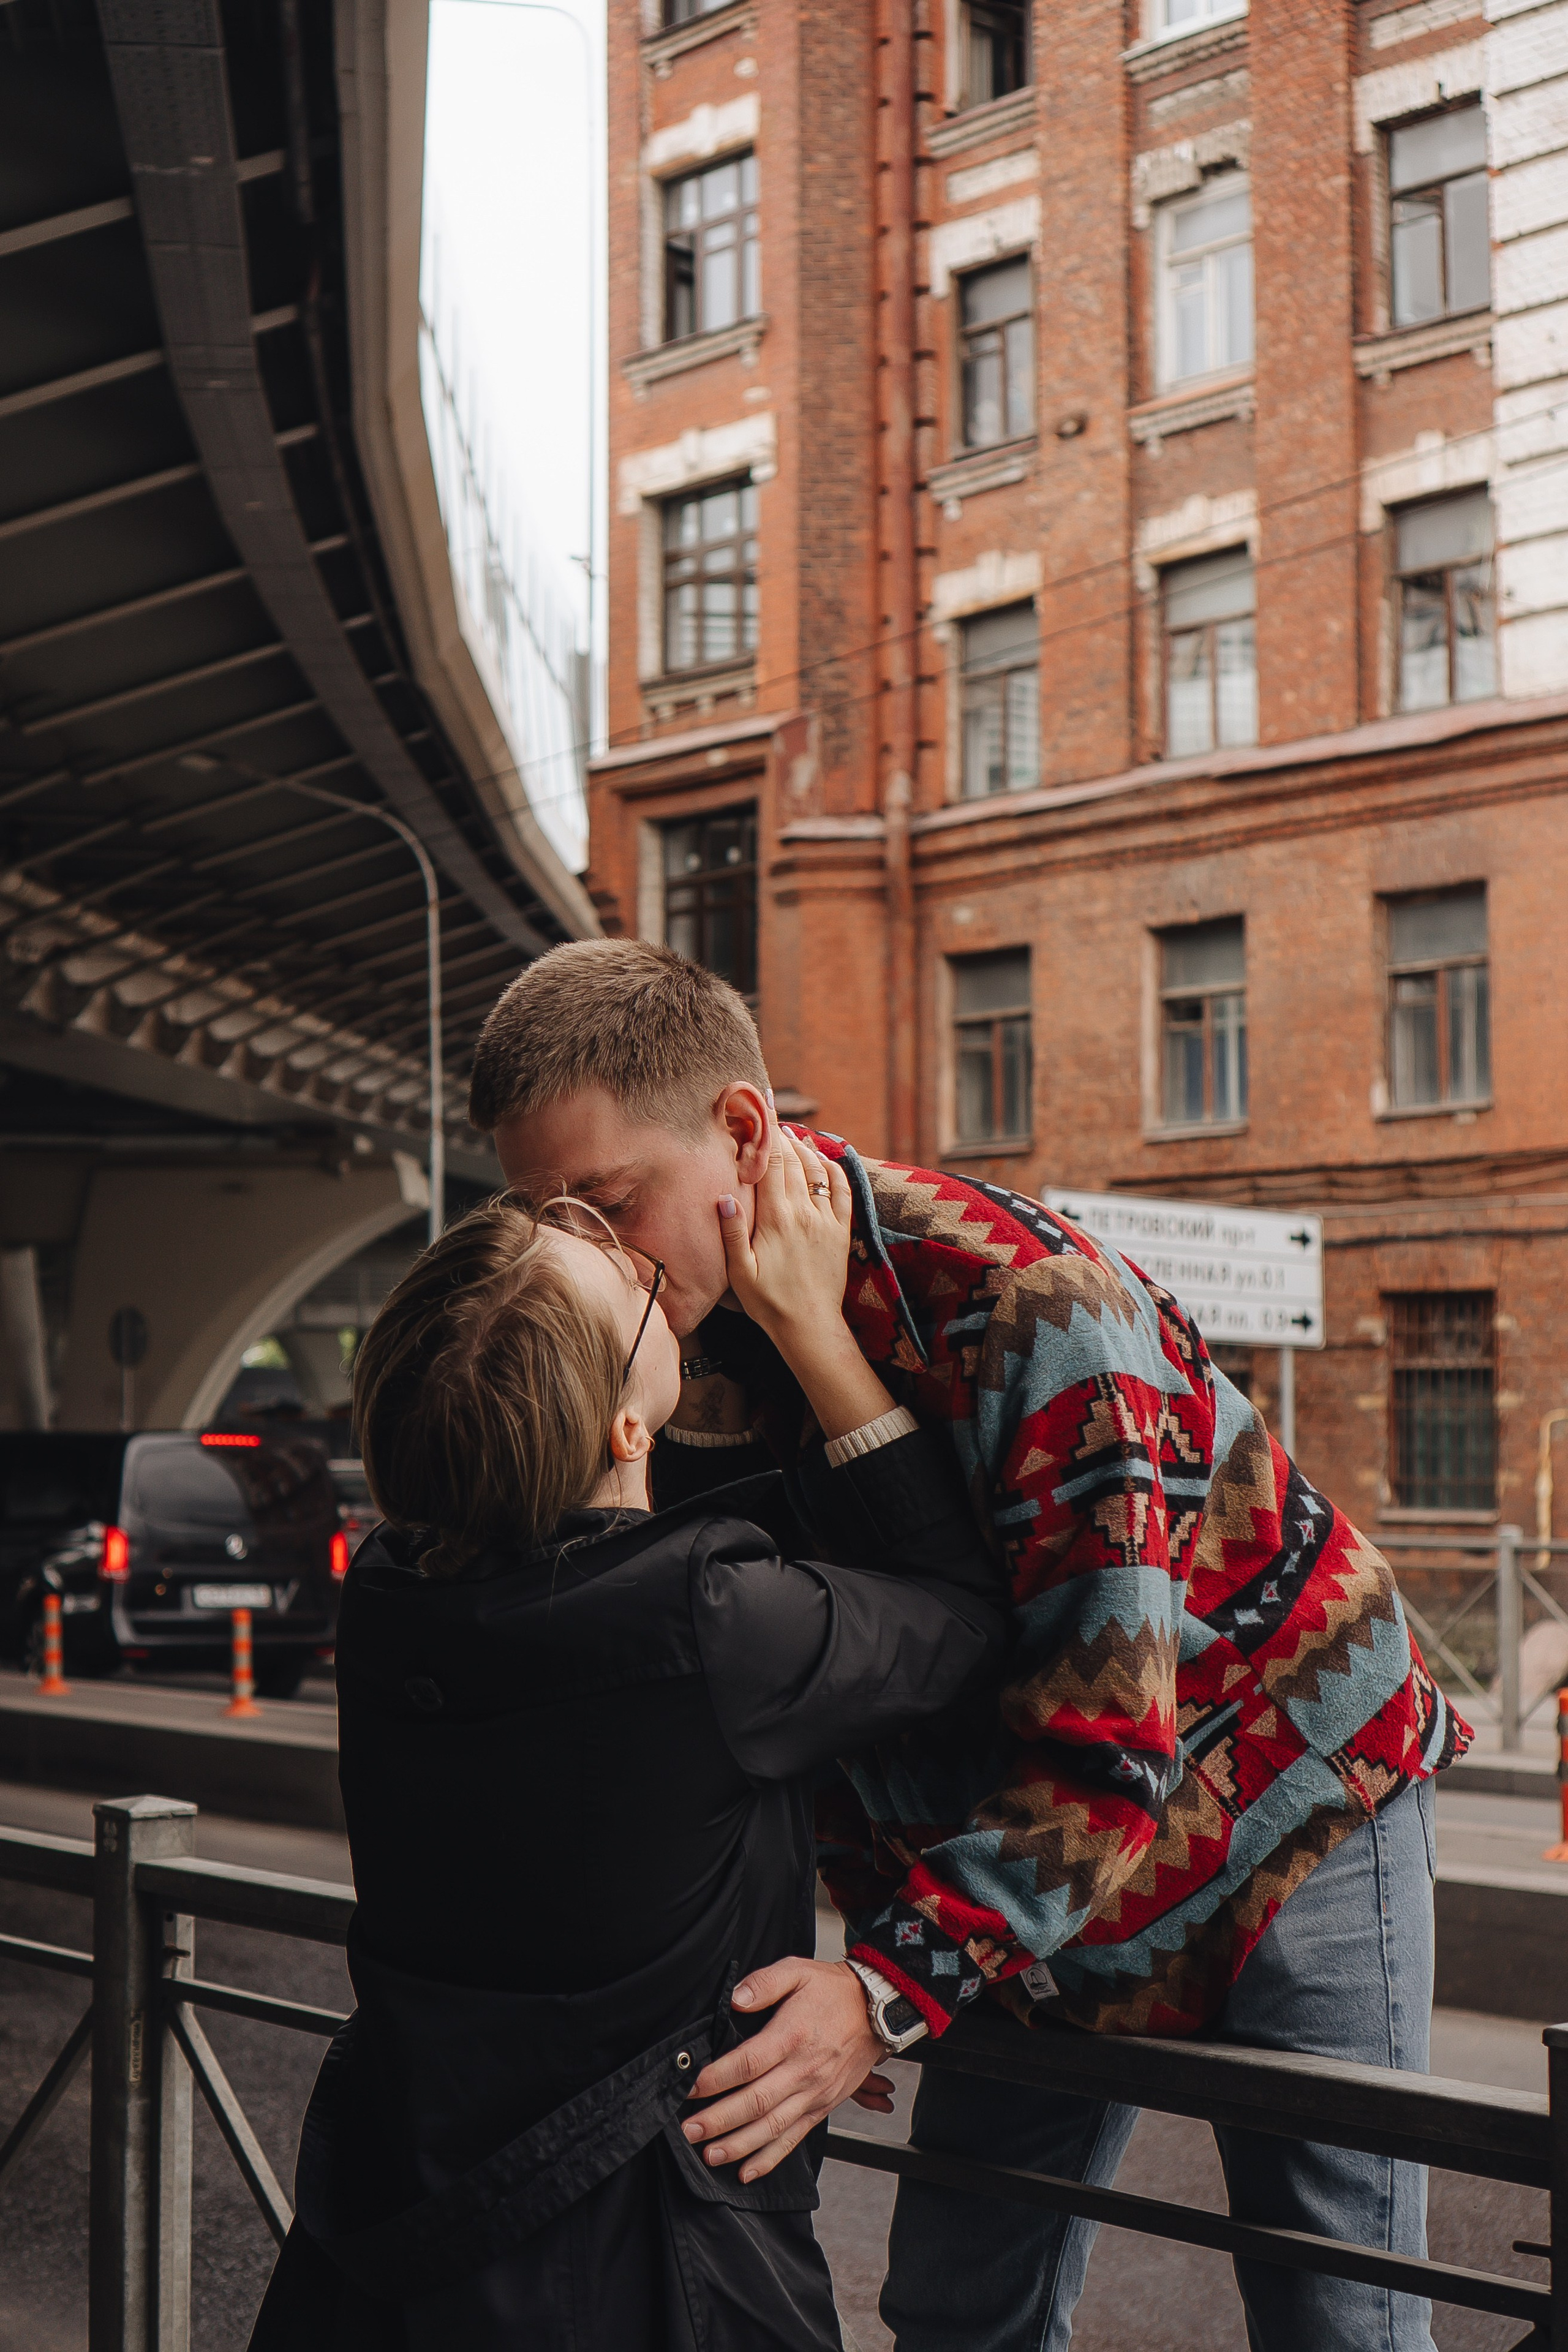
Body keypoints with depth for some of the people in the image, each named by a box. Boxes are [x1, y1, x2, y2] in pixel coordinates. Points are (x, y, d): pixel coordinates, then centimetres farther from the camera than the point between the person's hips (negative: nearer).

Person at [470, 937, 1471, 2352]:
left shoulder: (1025, 1302, -32)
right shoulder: (694, 1349, -9)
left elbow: (1101, 1732, -34)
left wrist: (901, 1981, -41)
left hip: (1282, 1796, -6)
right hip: (1030, 1861, 6)